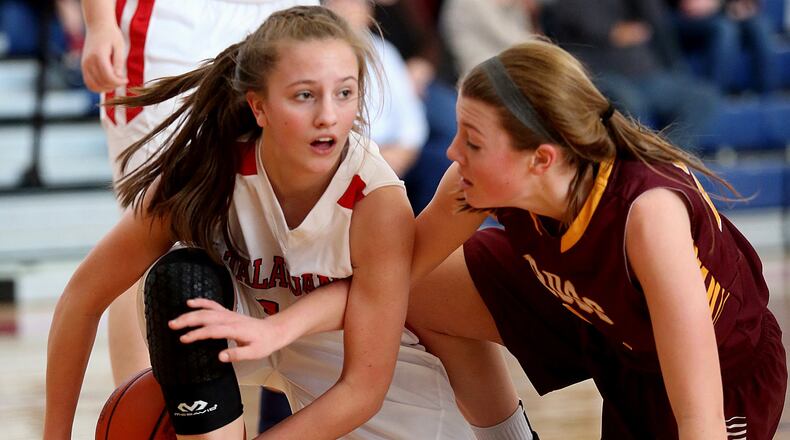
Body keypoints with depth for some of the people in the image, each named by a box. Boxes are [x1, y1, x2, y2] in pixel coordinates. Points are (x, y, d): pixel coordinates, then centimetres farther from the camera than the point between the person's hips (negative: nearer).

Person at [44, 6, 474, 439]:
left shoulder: (378, 201, -31)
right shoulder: (209, 173, -29)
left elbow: (364, 386, -26)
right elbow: (85, 295, -20)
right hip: (241, 327, 0)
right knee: (180, 277, -32)